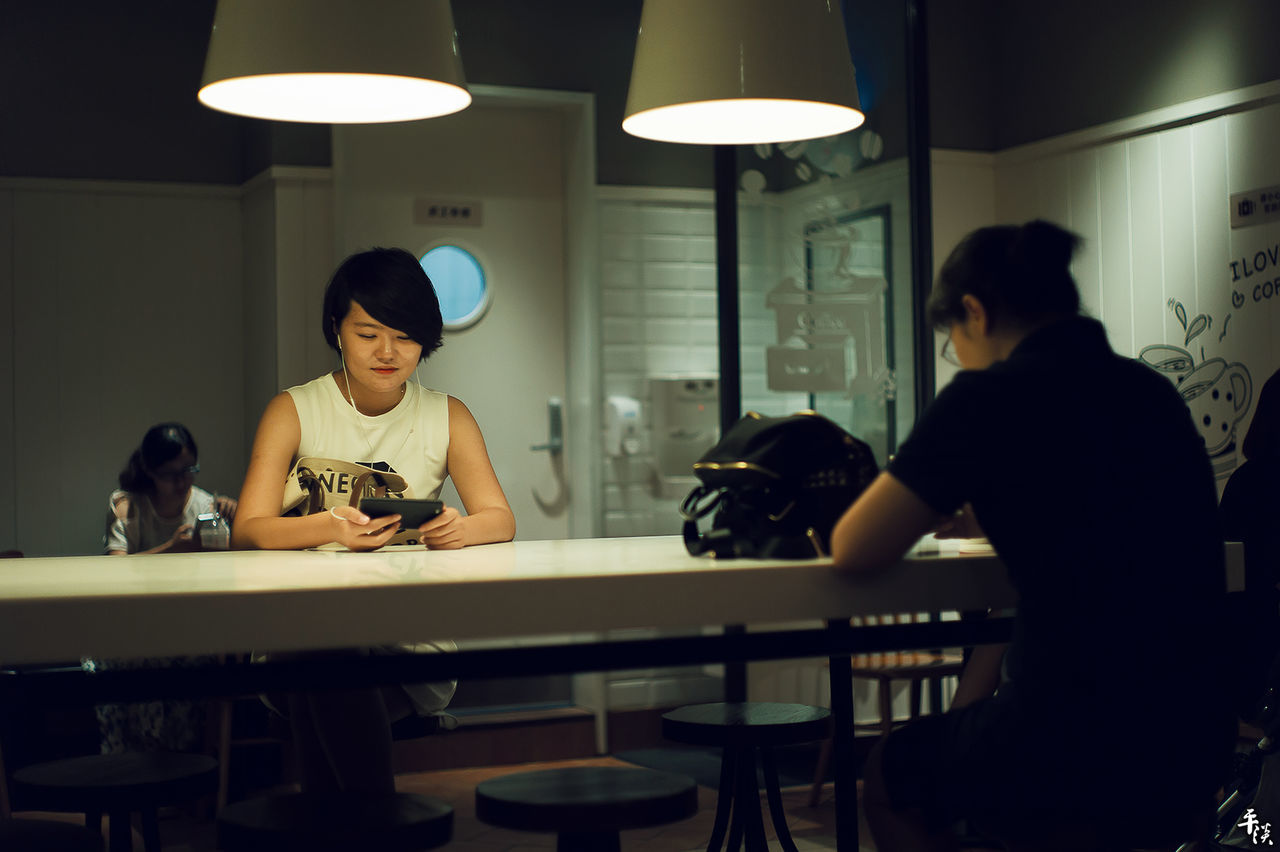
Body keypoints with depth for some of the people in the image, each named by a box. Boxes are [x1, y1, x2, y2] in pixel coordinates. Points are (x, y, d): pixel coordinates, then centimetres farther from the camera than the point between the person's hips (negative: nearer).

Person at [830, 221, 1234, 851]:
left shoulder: (991, 397, -10)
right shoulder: (1153, 391, 10)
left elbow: (854, 551, -9)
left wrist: (916, 505, 12)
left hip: (1069, 749, -7)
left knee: (889, 777, 23)